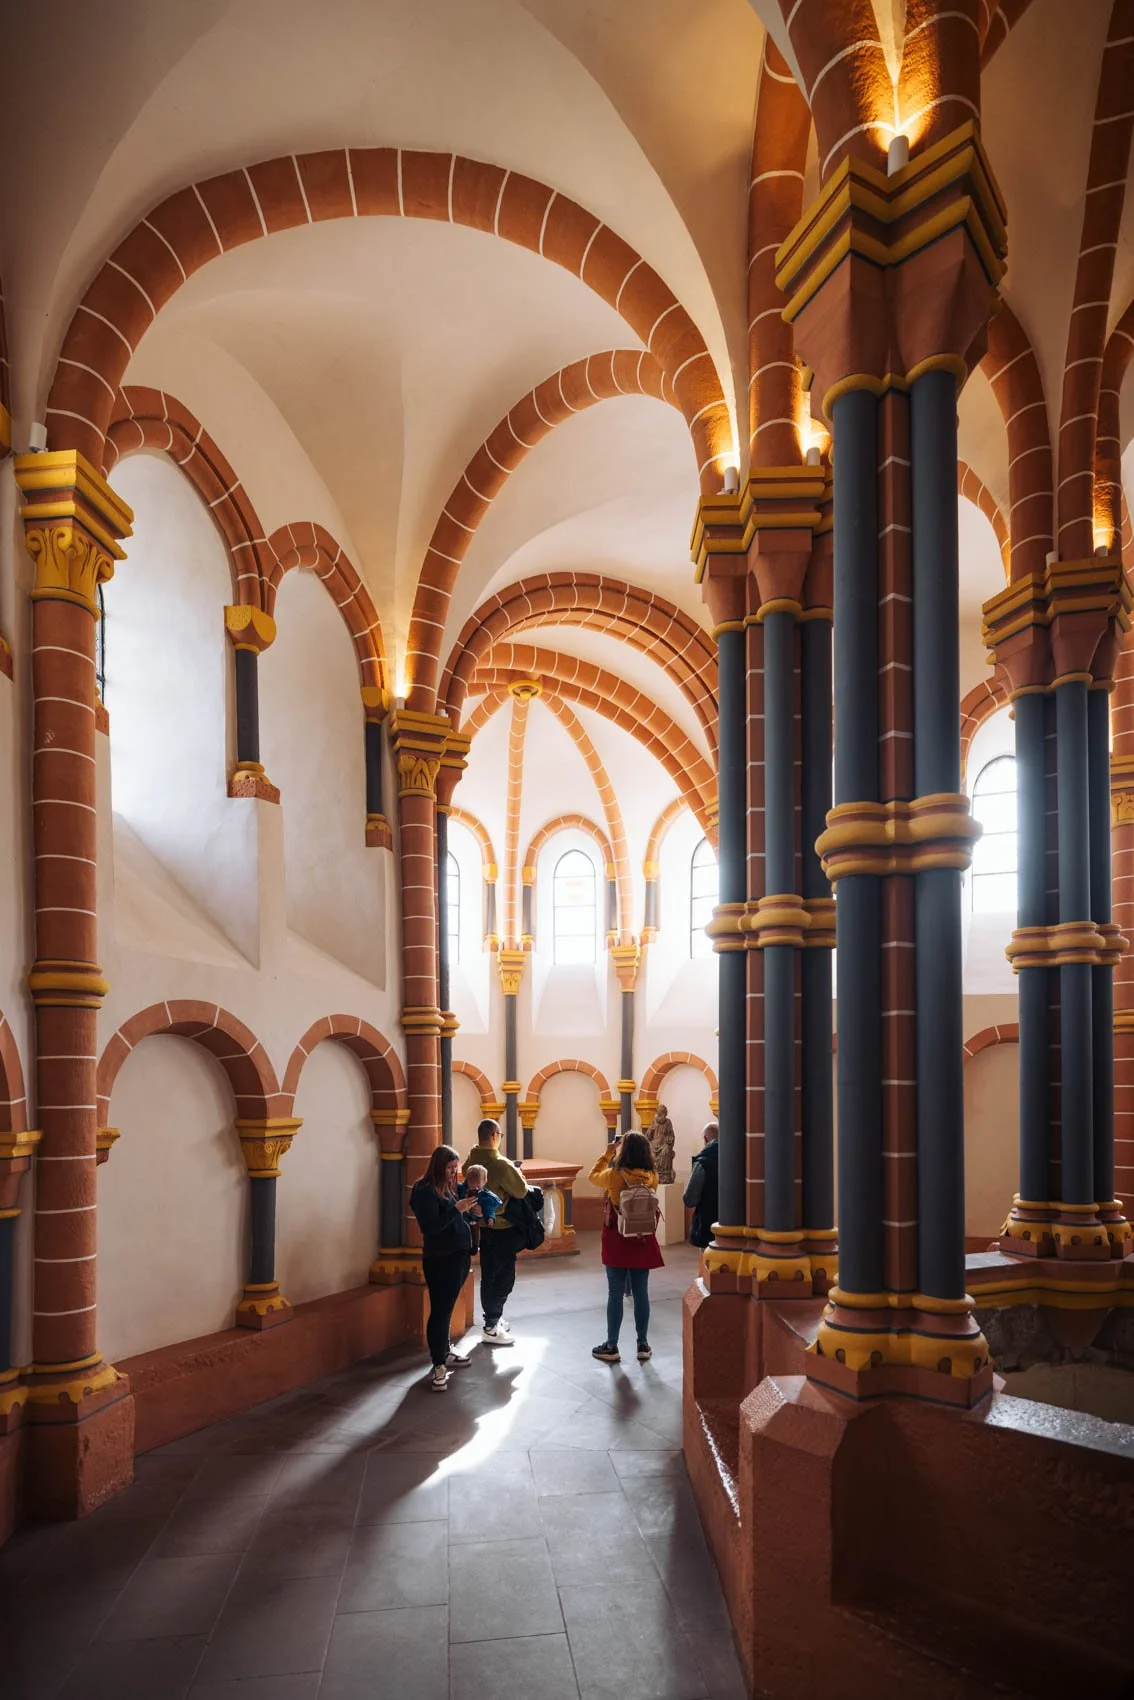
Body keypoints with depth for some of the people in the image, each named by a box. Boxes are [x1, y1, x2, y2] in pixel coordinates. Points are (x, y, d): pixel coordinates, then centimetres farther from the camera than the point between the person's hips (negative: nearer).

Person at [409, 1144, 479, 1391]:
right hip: (440, 1260, -8)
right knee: (440, 1311, -5)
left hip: (457, 1257, 8)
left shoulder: (447, 1187, 10)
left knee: (446, 1309, 17)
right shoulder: (426, 1191, -15)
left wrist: (466, 1211, -1)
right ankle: (438, 1366, -1)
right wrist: (457, 1208, -25)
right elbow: (430, 1227, -22)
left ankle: (445, 1352, 28)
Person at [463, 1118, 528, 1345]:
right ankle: (491, 1328, 6)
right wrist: (517, 1173, 2)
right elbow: (521, 1191, -17)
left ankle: (493, 1319, 31)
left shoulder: (470, 1162, 0)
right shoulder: (500, 1165, -24)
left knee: (488, 1274, 18)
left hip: (482, 1225, 8)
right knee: (504, 1276, 3)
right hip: (502, 1227, -8)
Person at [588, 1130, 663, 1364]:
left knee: (615, 1294, 5)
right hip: (643, 1241, 3)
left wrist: (607, 1154, 14)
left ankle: (611, 1347, 12)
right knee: (641, 1293, 11)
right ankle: (643, 1345, 19)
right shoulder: (652, 1177, -8)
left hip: (617, 1241, -3)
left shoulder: (614, 1175, -17)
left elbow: (594, 1177, 3)